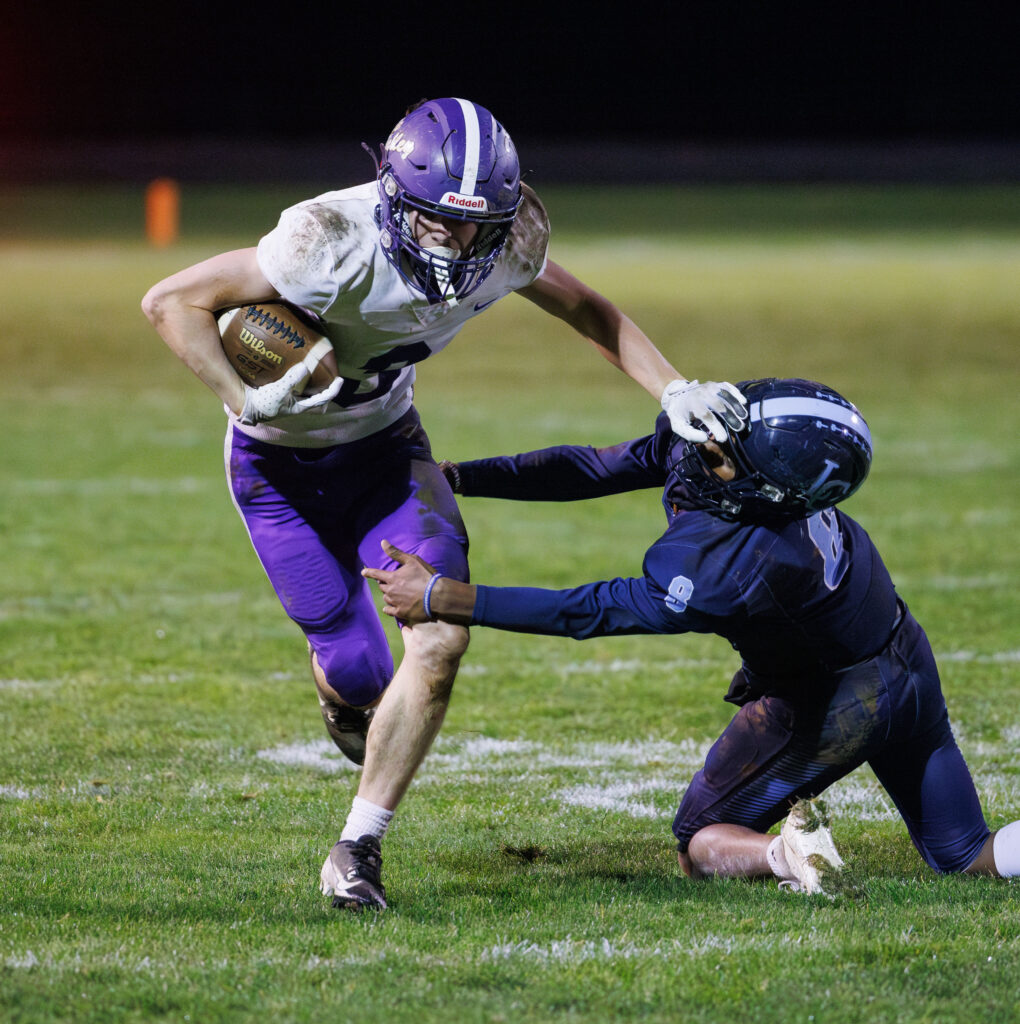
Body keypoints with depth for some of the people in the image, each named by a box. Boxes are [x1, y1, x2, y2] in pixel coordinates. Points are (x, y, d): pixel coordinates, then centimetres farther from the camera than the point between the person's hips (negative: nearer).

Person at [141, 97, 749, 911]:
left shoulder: (506, 245, -20)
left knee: (442, 638, -14)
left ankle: (358, 849, 2)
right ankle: (343, 698, 38)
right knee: (357, 671, -4)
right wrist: (247, 403, -37)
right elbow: (172, 301, -28)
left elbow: (587, 311, 1)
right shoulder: (335, 246, -36)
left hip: (385, 444, 4)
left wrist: (673, 390, -11)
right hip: (282, 465, -4)